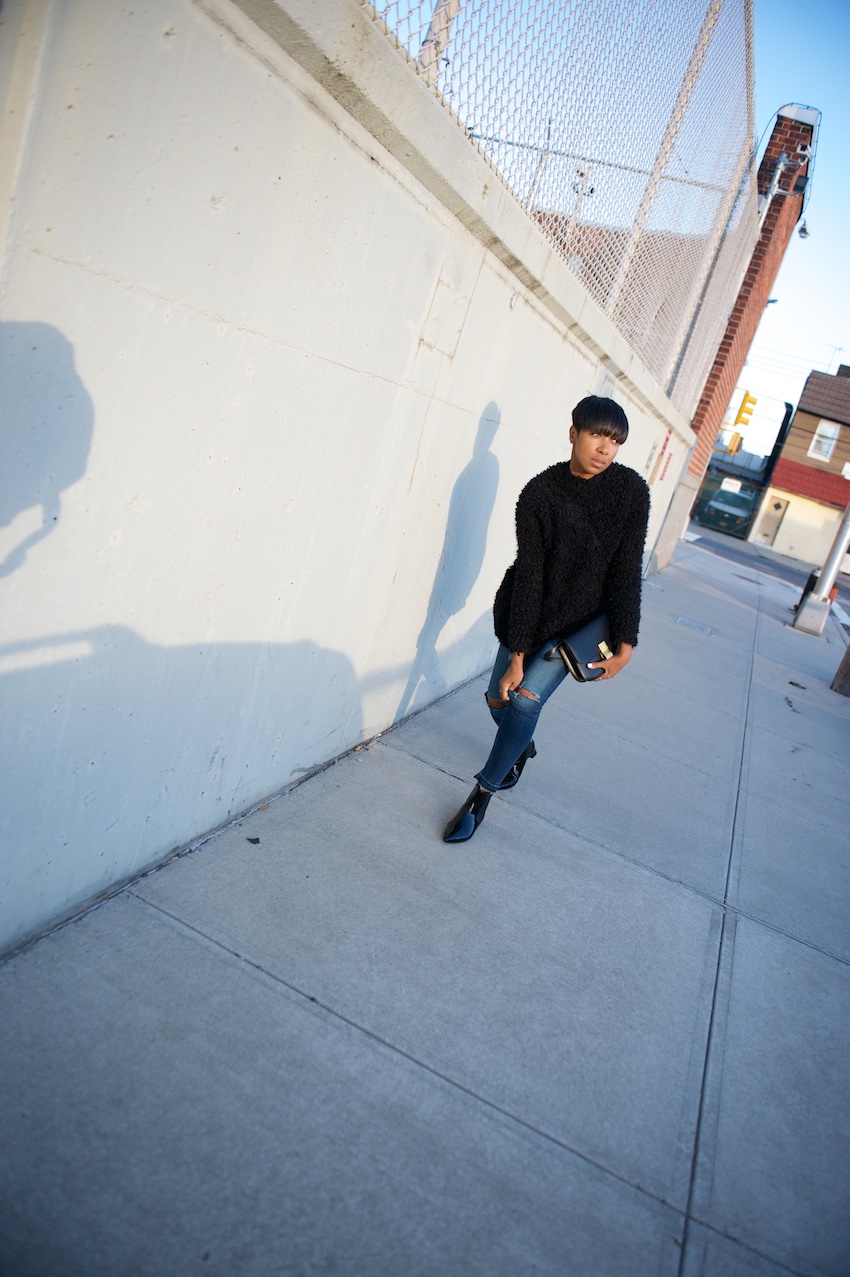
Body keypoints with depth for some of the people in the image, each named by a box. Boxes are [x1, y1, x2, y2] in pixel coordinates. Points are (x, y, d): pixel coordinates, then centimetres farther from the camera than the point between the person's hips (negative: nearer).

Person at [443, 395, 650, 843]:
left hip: (580, 621, -2)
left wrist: (625, 644, -14)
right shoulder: (539, 493, -15)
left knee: (525, 701, -15)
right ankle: (523, 748, 45)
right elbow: (529, 573, -18)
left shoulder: (631, 491, -14)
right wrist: (516, 656, -20)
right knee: (499, 698, 9)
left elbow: (626, 571, -11)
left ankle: (481, 795, 3)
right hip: (528, 614, 2)